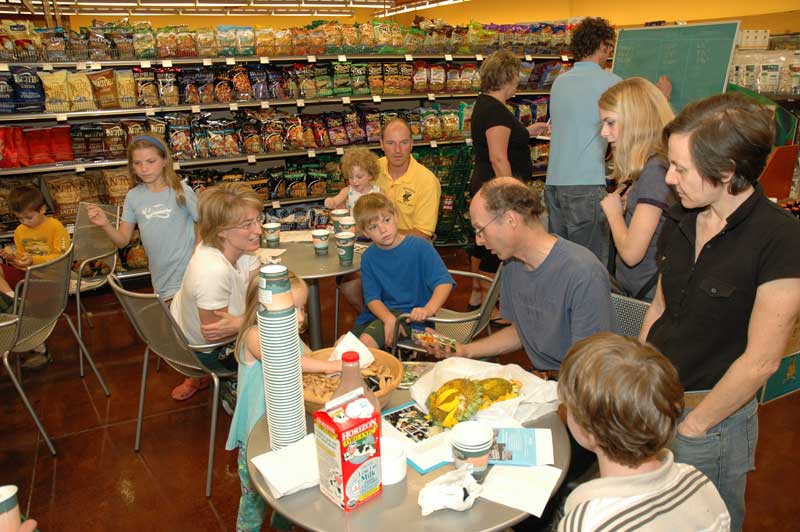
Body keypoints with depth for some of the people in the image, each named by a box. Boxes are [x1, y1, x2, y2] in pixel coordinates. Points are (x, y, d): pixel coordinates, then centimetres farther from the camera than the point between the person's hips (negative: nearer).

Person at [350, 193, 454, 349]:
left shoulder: (420, 246, -10)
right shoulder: (368, 257, 2)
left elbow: (444, 282, -17)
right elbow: (372, 297, -4)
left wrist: (428, 309, -36)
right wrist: (389, 318, -25)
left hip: (411, 313, -5)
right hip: (381, 313, 5)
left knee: (367, 340, -27)